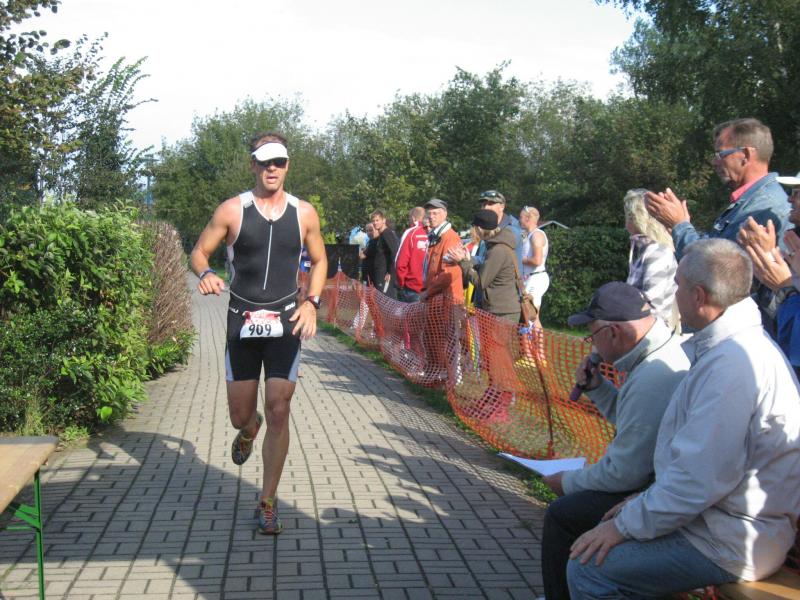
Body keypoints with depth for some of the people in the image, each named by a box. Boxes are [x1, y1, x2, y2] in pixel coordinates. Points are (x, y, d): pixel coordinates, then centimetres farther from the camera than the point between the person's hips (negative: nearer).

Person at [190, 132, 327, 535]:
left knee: (278, 413, -5)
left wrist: (311, 302, -1)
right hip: (242, 321, 0)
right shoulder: (232, 210, -2)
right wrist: (205, 274, -20)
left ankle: (268, 502, 10)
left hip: (285, 323, 0)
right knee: (240, 416, 6)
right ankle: (249, 430, 47)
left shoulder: (304, 213, 3)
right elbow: (199, 252, 4)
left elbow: (319, 261, 14)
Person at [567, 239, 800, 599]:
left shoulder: (732, 366, -26)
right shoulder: (737, 346, 11)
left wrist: (625, 525, -16)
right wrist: (645, 502, 14)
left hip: (729, 544, -11)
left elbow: (701, 480, -27)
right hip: (721, 521, 11)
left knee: (588, 569, -15)